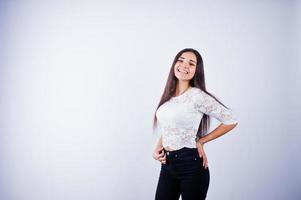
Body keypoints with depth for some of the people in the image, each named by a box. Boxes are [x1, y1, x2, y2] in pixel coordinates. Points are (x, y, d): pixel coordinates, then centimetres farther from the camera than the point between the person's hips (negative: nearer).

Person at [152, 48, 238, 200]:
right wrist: (157, 148, 3)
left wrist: (201, 141, -6)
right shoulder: (168, 95, 8)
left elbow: (231, 120, -10)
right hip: (167, 164, 6)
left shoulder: (197, 96, -13)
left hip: (190, 164, -6)